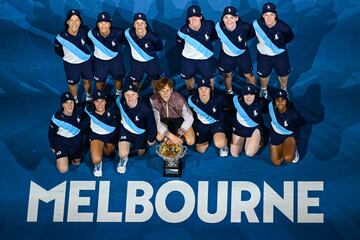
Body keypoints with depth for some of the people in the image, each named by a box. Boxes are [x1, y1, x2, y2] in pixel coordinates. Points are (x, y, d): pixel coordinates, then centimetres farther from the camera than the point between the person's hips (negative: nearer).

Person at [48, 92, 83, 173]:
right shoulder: (56, 117, -29)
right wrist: (53, 147, 3)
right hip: (62, 141, -3)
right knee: (63, 169, -12)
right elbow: (51, 133, -11)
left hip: (76, 140, 4)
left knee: (77, 162, 19)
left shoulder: (78, 111, -23)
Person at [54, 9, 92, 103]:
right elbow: (57, 50, -10)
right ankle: (75, 100, 50)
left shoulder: (84, 30, -23)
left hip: (86, 61, 2)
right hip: (71, 64, -2)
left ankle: (89, 97, 54)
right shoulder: (61, 37, -30)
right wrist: (68, 56, -4)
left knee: (87, 81, 24)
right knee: (73, 83, 22)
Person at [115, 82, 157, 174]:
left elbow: (152, 124, -17)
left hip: (141, 132, 0)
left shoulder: (145, 109, -35)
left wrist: (151, 139, -2)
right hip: (126, 129, 0)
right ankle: (123, 159, 20)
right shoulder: (120, 101, -28)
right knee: (123, 154, -18)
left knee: (140, 153, 22)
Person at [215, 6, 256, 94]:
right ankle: (229, 92, 48)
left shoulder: (244, 27, -33)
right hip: (226, 54, 1)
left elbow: (252, 34, -9)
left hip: (242, 53, -1)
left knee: (248, 75, 13)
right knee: (227, 74, 21)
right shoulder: (218, 27, -30)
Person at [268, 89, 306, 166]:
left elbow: (303, 123, -10)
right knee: (276, 163, 4)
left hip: (290, 135, -3)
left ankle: (293, 149, 9)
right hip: (276, 134, 3)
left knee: (288, 159, -27)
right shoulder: (271, 106, -26)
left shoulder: (292, 113, -31)